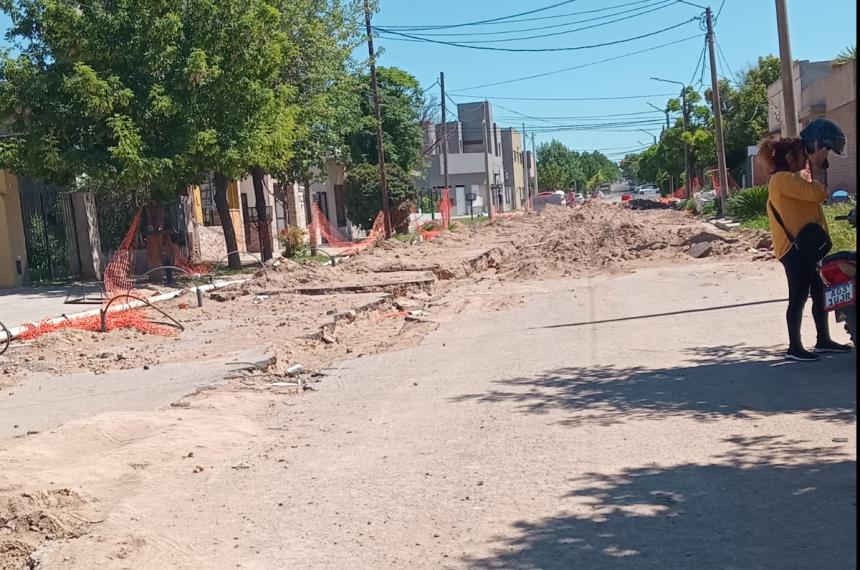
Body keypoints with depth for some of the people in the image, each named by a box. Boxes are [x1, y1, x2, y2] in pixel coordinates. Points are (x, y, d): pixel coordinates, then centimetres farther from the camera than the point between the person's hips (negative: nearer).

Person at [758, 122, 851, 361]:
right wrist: (816, 166, -10)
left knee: (820, 291, 14)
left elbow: (815, 193, 20)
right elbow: (817, 193, -22)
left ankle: (823, 340, 23)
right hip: (795, 246, -11)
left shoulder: (793, 178, 19)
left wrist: (818, 165, 12)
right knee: (799, 296, -7)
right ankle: (794, 347, -2)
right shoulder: (783, 179, -15)